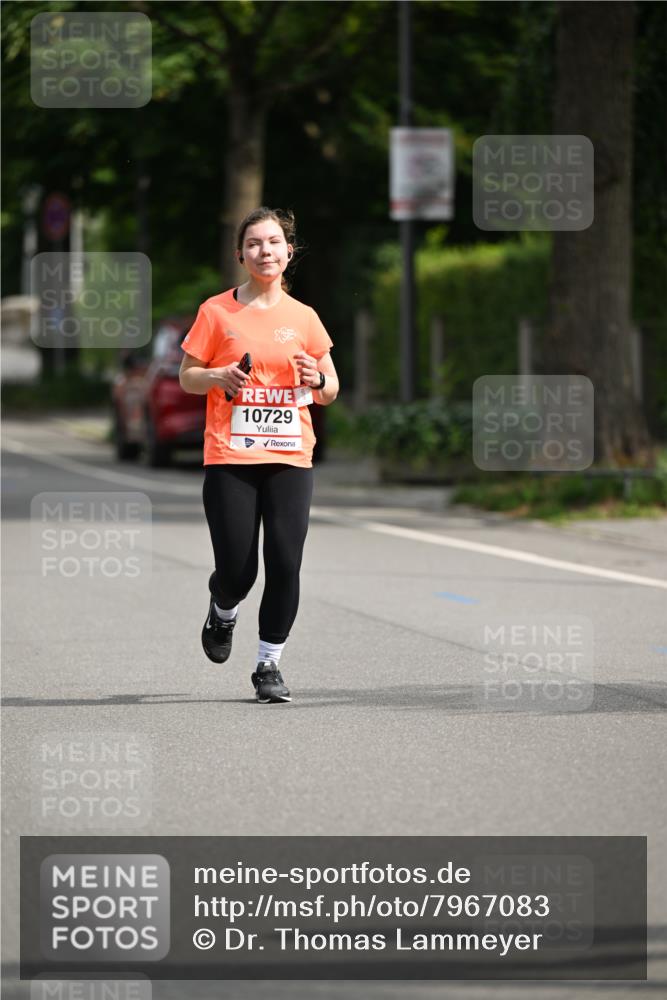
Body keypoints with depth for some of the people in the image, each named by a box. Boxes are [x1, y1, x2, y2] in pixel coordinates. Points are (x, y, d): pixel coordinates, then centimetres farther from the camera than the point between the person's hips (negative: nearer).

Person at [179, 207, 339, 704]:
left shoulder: (303, 317, 9)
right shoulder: (217, 312, 3)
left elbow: (330, 390, 15)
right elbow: (187, 377, 8)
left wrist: (317, 380, -7)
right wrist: (219, 376, -12)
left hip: (290, 457, 2)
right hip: (229, 457, -2)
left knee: (285, 564, -8)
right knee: (237, 570, -6)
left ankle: (270, 663, 8)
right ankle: (223, 611, 30)